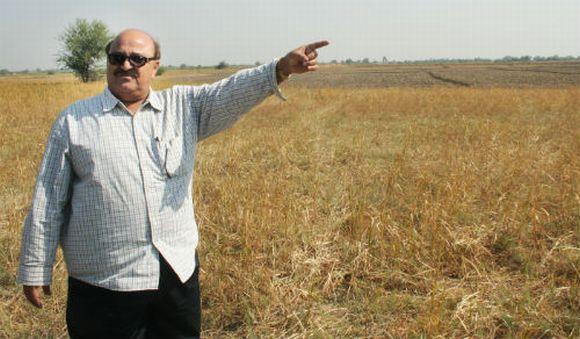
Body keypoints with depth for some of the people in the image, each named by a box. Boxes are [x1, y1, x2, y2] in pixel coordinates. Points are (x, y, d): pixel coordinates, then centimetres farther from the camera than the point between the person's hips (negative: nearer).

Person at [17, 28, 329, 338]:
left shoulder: (184, 107, 6)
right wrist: (35, 272, 3)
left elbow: (233, 92, -10)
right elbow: (46, 203, 3)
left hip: (179, 273, 3)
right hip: (104, 284, -2)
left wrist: (282, 68, -27)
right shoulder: (73, 120, 2)